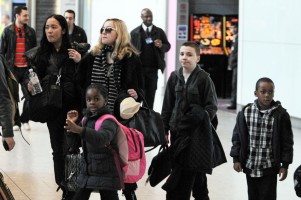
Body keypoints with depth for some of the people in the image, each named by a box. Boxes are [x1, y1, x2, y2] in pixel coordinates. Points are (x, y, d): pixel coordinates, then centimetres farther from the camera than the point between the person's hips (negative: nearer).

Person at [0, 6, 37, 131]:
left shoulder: (30, 32, 7)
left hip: (27, 69, 2)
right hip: (12, 68, -2)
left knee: (29, 96, -3)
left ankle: (25, 120, 14)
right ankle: (16, 122, 14)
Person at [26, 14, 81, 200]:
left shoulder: (75, 51, -7)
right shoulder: (42, 53, 5)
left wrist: (80, 62, -25)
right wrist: (31, 85, -4)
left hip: (72, 107, -5)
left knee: (69, 149, -8)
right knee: (57, 149, 12)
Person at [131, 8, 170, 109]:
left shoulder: (159, 32, 8)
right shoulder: (135, 32, 4)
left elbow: (168, 46, 9)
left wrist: (161, 46, -14)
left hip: (153, 68, 1)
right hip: (138, 68, -1)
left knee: (150, 96, 5)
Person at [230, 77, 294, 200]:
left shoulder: (281, 115, -9)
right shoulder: (245, 112, -4)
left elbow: (287, 142, -4)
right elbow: (237, 137, 4)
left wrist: (285, 165, -4)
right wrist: (236, 159, 1)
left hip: (269, 168, -3)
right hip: (250, 166, 3)